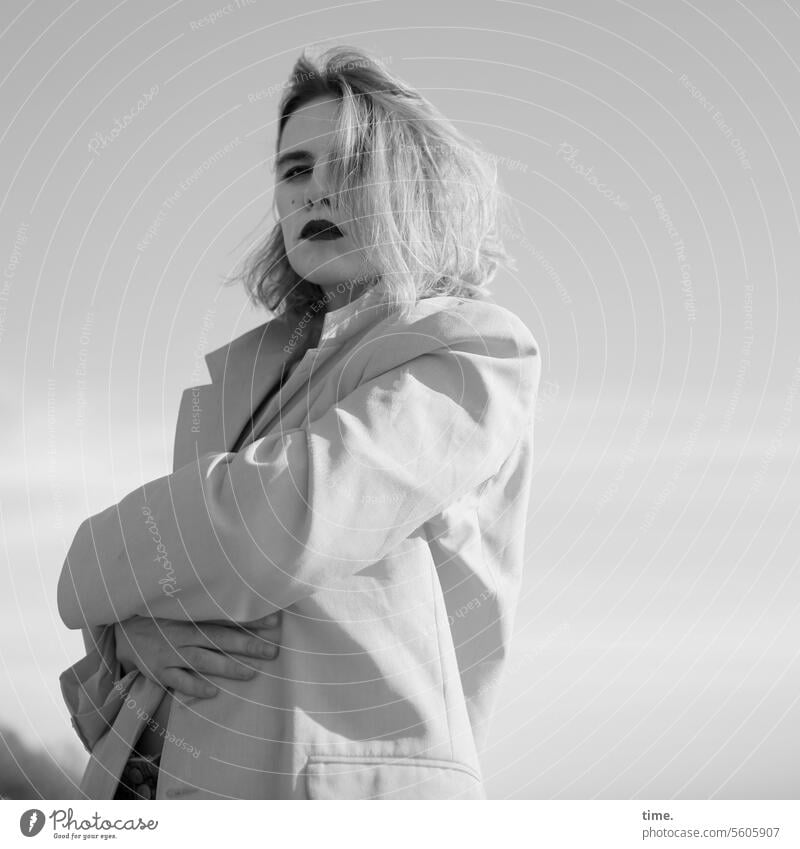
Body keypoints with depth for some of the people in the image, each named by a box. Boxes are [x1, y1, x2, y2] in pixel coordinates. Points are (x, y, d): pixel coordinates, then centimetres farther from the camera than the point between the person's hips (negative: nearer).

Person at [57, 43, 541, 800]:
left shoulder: (480, 354, -8)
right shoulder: (247, 369, 13)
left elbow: (287, 519, -21)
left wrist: (105, 570, -5)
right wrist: (134, 627, -12)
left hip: (349, 787, -6)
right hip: (175, 774, 6)